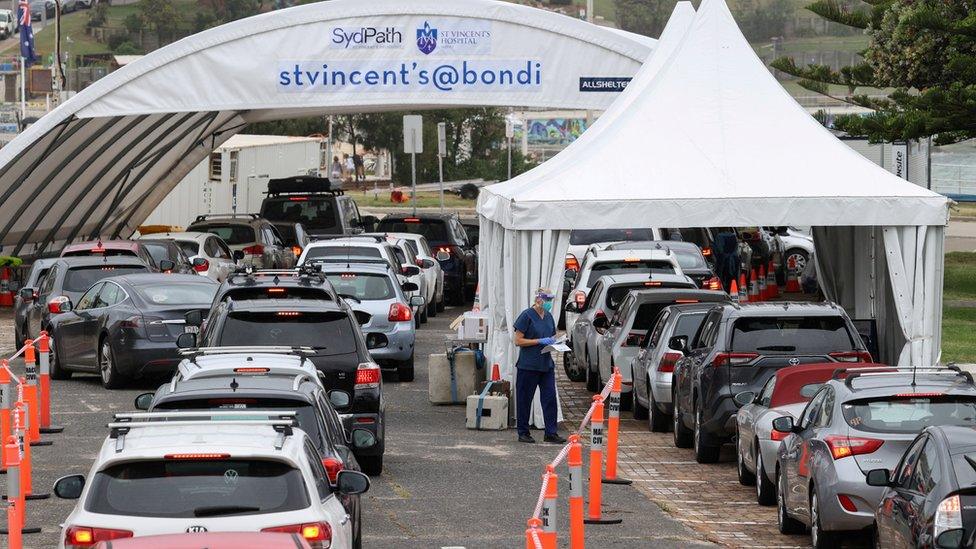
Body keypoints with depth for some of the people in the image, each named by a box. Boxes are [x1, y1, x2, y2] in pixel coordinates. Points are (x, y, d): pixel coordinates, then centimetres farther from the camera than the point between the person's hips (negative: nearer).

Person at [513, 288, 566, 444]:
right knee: (525, 399, 2)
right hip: (528, 365, -6)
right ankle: (523, 433, 11)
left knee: (550, 398, 0)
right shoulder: (527, 316, -8)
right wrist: (540, 341, -17)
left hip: (546, 364, 6)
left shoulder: (548, 317, 12)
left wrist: (553, 342, 2)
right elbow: (518, 341, -11)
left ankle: (551, 433, 3)